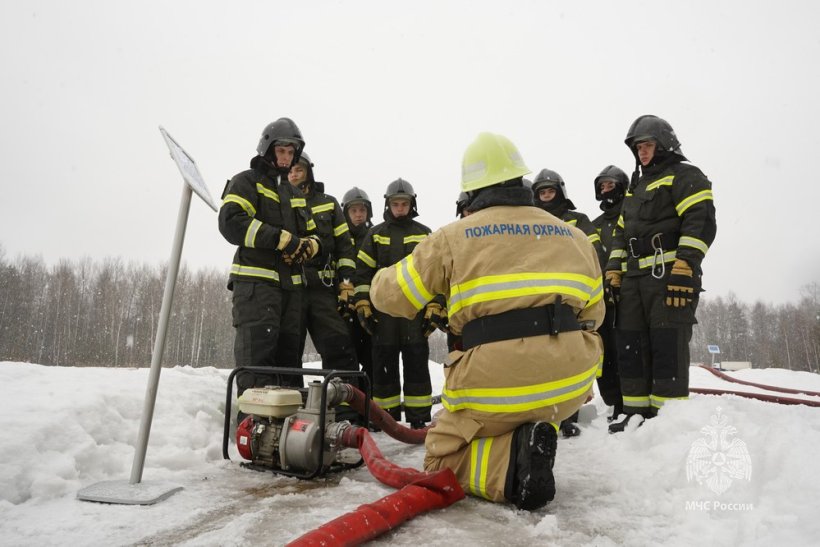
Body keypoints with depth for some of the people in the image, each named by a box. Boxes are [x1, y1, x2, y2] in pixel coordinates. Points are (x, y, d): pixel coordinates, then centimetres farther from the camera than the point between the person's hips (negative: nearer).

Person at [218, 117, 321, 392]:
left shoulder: (293, 192, 26)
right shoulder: (247, 181, 4)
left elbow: (313, 233, 22)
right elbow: (231, 222, -14)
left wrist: (306, 246, -3)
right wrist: (282, 239, -17)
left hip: (290, 284, 7)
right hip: (255, 282, -7)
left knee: (289, 356, 10)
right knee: (258, 355, -12)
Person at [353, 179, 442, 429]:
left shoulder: (425, 234, 9)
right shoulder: (375, 234, 11)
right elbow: (362, 272, 8)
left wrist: (435, 308, -3)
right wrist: (363, 306, 0)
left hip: (416, 311, -1)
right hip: (383, 311, 1)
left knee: (417, 364, 0)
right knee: (384, 366, 5)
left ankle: (419, 418, 8)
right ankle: (387, 416, 15)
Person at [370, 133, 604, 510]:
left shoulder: (454, 235, 5)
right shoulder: (574, 235, 16)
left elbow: (391, 296, 10)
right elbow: (592, 314, 17)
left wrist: (382, 280, 33)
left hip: (498, 378, -5)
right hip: (571, 380, 6)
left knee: (442, 458, 16)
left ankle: (513, 463, -11)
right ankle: (537, 434, 10)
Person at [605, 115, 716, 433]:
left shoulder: (685, 177, 3)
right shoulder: (636, 187, 28)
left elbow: (701, 222, -11)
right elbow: (621, 233, 27)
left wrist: (684, 268, -20)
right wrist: (613, 271, 16)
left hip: (670, 275, -8)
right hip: (634, 278, 8)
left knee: (668, 346, -10)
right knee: (630, 346, 5)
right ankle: (636, 413, 13)